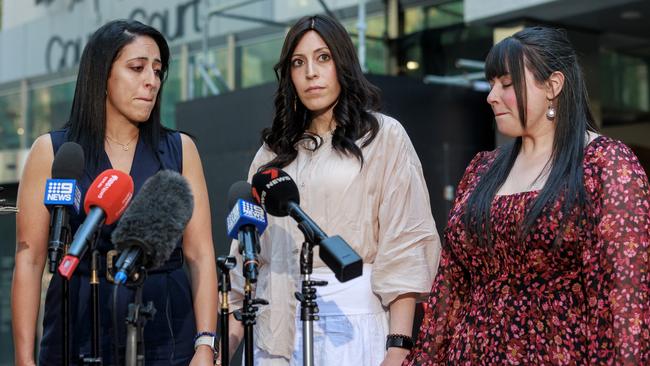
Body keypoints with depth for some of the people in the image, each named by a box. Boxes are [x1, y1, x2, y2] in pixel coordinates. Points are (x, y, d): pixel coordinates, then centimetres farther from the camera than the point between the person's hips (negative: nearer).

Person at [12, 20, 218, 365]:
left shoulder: (179, 150, 5)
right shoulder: (52, 151, 2)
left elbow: (200, 255, 0)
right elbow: (29, 260, -2)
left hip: (167, 335, 1)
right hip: (79, 333, -1)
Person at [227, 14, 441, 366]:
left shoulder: (383, 136, 3)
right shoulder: (274, 150, 15)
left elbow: (405, 245, -5)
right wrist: (232, 332, 6)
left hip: (351, 320, -4)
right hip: (278, 324, 4)